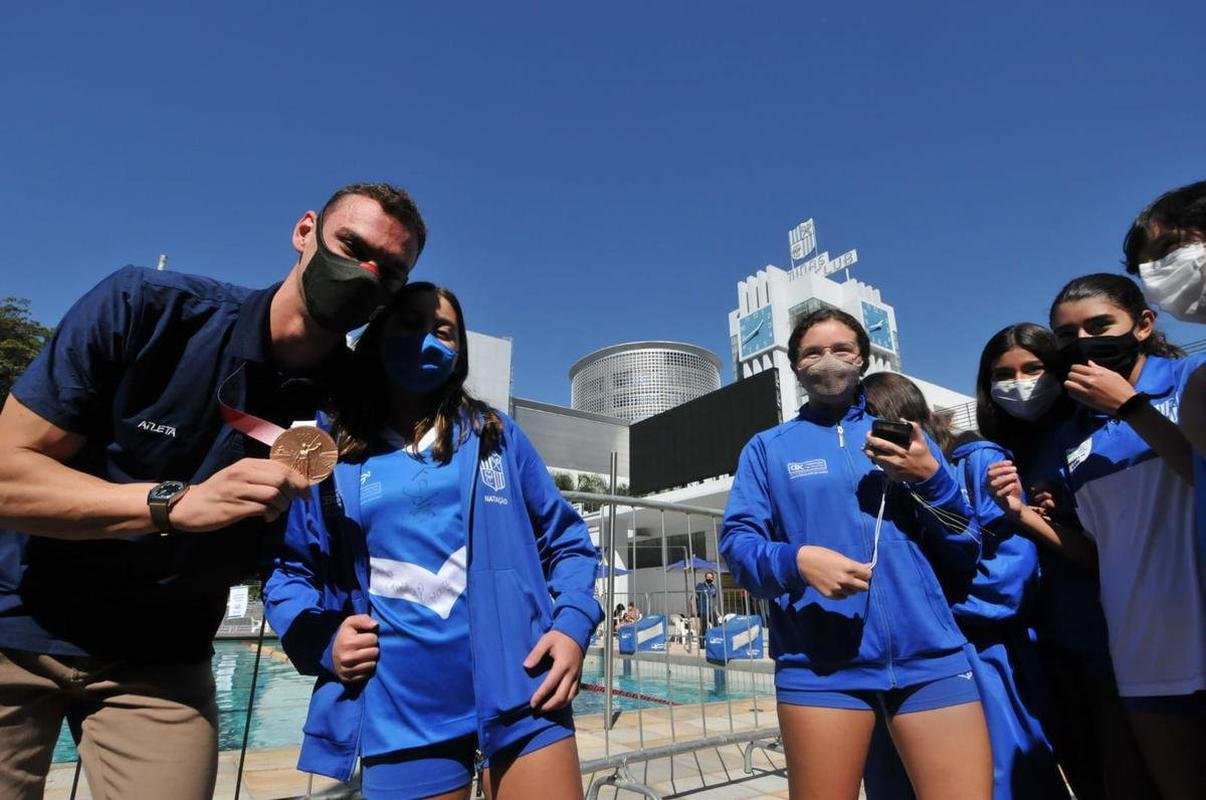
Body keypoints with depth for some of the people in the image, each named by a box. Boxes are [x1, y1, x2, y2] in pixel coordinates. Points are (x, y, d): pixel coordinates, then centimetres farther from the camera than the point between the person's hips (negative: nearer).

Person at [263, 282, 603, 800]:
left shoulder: (496, 434, 7)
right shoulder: (329, 456, 6)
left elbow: (566, 539, 9)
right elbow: (287, 569, 11)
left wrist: (572, 625, -6)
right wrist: (322, 638, -7)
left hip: (520, 684, 0)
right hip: (402, 707, 0)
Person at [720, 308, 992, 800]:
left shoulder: (905, 435, 15)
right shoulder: (767, 447, 9)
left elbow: (965, 554, 11)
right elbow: (737, 543, 0)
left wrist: (932, 478, -6)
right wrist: (797, 560, -19)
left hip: (929, 652, 2)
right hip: (820, 659, -1)